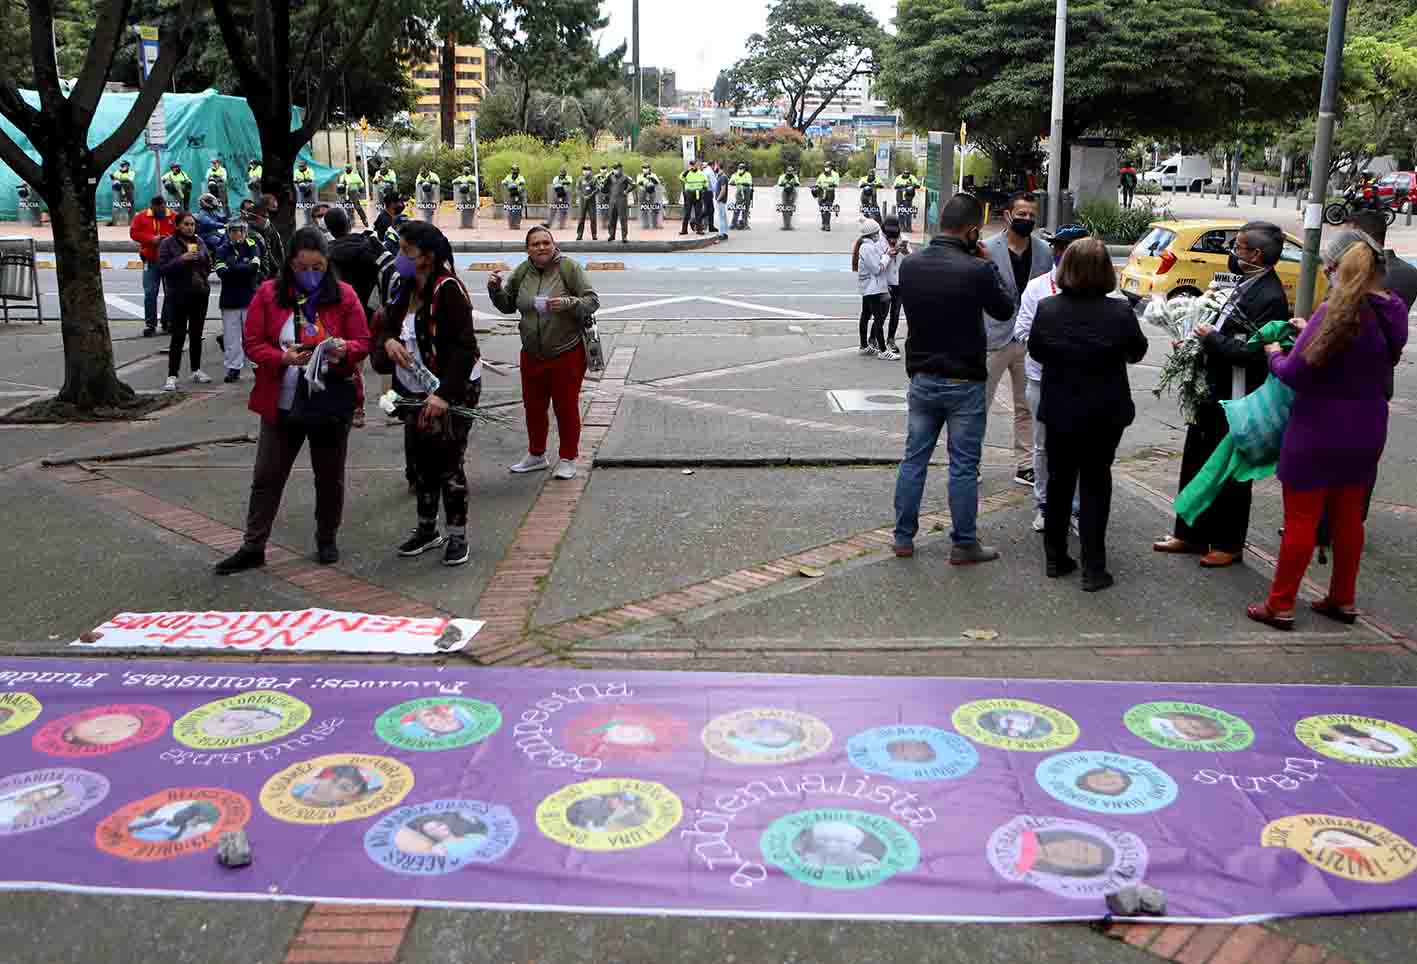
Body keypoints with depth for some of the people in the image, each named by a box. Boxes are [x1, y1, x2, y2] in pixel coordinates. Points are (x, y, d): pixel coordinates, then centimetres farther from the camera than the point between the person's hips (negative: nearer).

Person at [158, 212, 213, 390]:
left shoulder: (199, 242, 8)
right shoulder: (168, 244, -4)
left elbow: (208, 265, 16)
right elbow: (162, 268, -11)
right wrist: (181, 259, -22)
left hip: (199, 294, 5)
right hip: (178, 296, -5)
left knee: (196, 335, 14)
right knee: (178, 336, -7)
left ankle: (196, 370, 26)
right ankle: (172, 376, -5)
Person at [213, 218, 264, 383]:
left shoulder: (252, 246, 3)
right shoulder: (223, 250, 6)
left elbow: (254, 267, -13)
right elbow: (221, 271, -9)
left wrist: (233, 268, -11)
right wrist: (244, 268, -15)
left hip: (250, 297, -2)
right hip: (230, 298, 2)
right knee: (231, 334, 3)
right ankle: (233, 368, 10)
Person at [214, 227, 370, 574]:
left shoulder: (344, 295, -2)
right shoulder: (268, 294, -2)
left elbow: (363, 343, 0)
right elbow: (252, 344, -2)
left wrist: (344, 349, -23)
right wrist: (283, 357, -21)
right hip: (281, 404, 0)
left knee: (329, 477, 12)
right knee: (266, 476, 5)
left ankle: (327, 540, 29)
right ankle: (253, 547, 14)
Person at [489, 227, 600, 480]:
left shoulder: (569, 268, -10)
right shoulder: (522, 272, 5)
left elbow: (592, 301, -12)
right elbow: (508, 306, 16)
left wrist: (568, 303, -27)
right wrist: (496, 289, -2)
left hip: (567, 354, -5)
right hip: (532, 354, 5)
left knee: (566, 407, 5)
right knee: (533, 406, 16)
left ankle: (568, 459, 20)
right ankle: (536, 455, 33)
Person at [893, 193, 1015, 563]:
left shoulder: (910, 264, -4)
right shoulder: (976, 270, -19)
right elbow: (1005, 309, -3)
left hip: (922, 377, 5)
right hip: (964, 382, -4)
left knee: (914, 458, 13)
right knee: (963, 466, 5)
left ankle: (904, 538, 19)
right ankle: (963, 545, 14)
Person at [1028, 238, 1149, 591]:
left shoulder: (1047, 309, -12)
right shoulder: (1120, 312, -17)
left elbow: (1035, 351, 3)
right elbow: (1137, 352, 1)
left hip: (1060, 412, 2)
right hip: (1105, 414, -1)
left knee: (1059, 481, 16)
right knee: (1095, 484, 8)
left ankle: (1056, 558, 25)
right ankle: (1093, 569, 8)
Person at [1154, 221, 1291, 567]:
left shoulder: (1270, 297, -20)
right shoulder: (1247, 285, 10)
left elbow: (1254, 353, -28)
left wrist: (1212, 339, -19)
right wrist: (1202, 339, 3)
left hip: (1236, 402, -9)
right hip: (1212, 394, 10)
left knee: (1230, 474, 5)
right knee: (1196, 464, 17)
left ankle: (1228, 544, 19)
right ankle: (1190, 534, 30)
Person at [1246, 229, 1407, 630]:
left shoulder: (1337, 312, -20)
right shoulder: (1394, 312, 3)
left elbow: (1295, 373, -20)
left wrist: (1275, 356, 0)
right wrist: (1311, 332, 11)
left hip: (1319, 431, -7)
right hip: (1366, 431, 7)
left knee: (1301, 518, 3)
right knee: (1348, 516, 18)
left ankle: (1280, 606, 11)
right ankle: (1342, 600, 28)